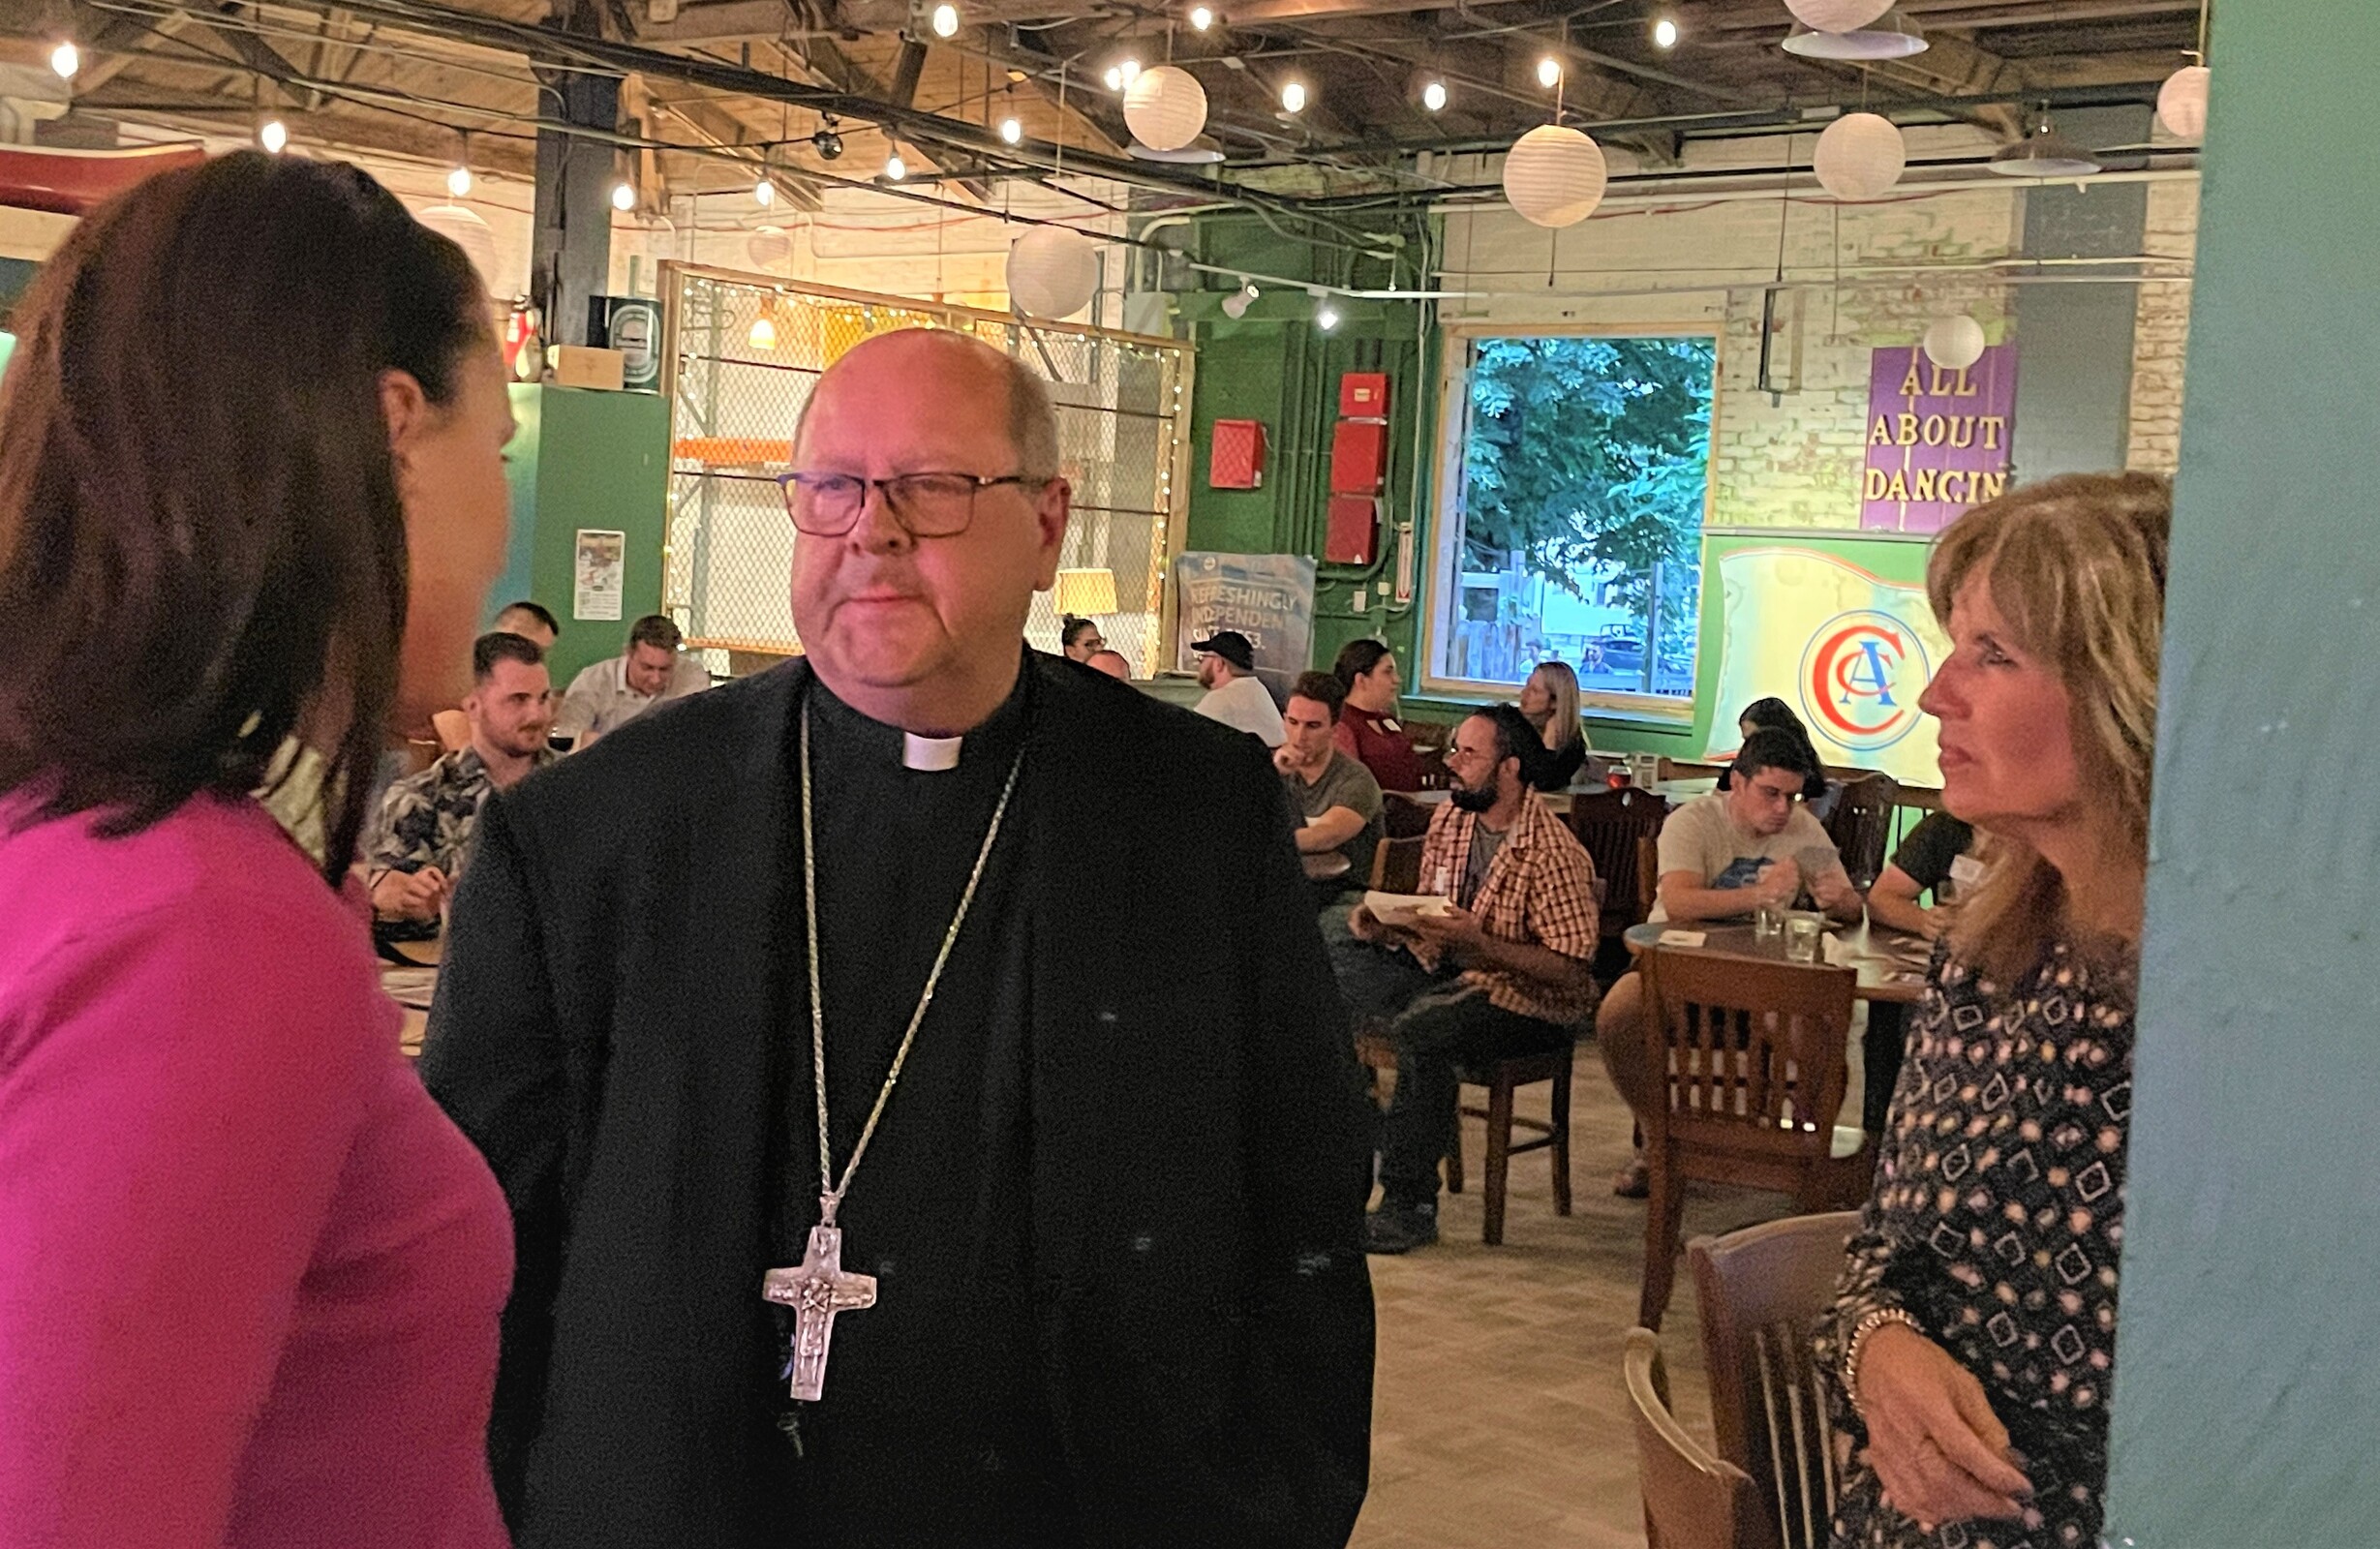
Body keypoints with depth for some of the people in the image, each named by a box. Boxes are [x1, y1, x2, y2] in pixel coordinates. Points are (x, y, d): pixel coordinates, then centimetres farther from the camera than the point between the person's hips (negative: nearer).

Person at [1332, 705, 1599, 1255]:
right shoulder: (1448, 820, 6)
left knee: (1419, 1028, -34)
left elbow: (1571, 970, -21)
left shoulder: (1552, 853, -18)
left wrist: (1478, 943, -29)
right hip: (1444, 972, 8)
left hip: (1531, 1003, -8)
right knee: (1337, 964, -10)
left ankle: (1410, 1206, -23)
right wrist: (1385, 923, -5)